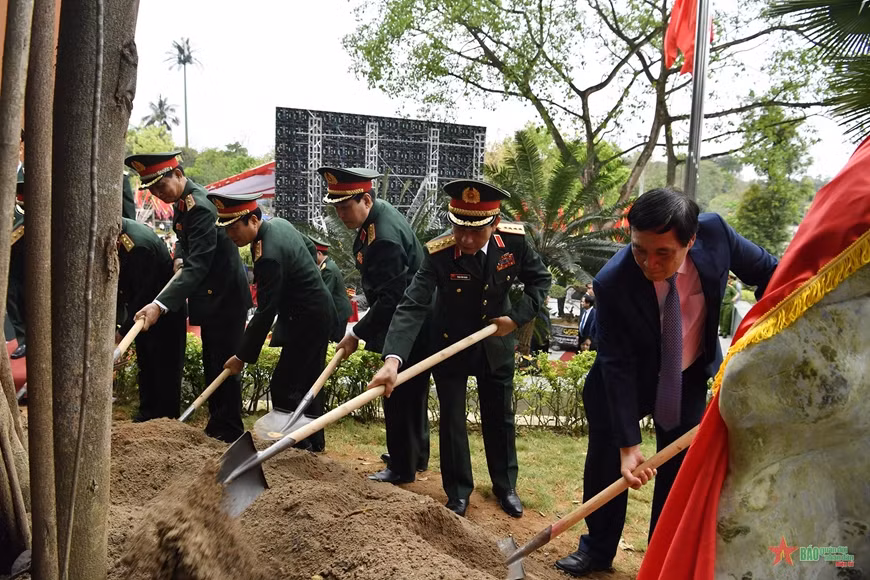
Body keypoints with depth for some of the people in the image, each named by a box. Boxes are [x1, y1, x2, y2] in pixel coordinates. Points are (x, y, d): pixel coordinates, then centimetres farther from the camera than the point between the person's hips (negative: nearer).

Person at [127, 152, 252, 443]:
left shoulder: (201, 207, -25)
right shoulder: (182, 200, 5)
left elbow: (198, 266, -32)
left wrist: (159, 305, -38)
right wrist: (179, 257, -1)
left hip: (225, 297, -10)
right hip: (212, 296, 10)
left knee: (223, 366, -3)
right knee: (212, 364, 16)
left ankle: (228, 433, 8)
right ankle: (216, 427, 28)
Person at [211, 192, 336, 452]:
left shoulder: (269, 256, -29)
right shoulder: (278, 223, 0)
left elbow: (265, 313, -27)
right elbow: (309, 246, 19)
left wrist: (242, 356, -20)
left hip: (307, 321, -11)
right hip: (318, 312, 11)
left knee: (284, 385, -6)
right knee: (307, 382, 18)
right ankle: (314, 441, 29)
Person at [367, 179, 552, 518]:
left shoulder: (514, 241, -21)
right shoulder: (438, 254, -30)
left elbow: (540, 279, -4)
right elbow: (412, 307, -36)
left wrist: (517, 317, -16)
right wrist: (393, 358, -49)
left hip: (496, 344, 3)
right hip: (450, 344, -2)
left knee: (500, 417, 17)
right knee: (452, 420, 6)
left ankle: (505, 486, 37)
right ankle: (458, 492, 27)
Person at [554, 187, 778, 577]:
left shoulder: (714, 231, -25)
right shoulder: (612, 283, -32)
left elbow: (767, 272, -6)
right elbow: (617, 367, -27)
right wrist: (628, 444, -27)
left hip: (689, 377, 2)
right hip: (628, 379, -2)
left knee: (679, 468, 5)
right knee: (606, 460, 7)